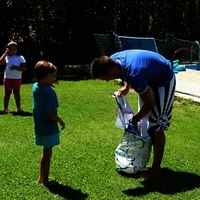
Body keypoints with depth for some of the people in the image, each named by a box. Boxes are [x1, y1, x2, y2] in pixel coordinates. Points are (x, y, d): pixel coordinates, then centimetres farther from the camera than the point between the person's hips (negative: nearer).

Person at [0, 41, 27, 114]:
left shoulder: (20, 58, -4)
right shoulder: (6, 57, 2)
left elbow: (24, 68, -11)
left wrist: (15, 67, -22)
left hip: (17, 78, -1)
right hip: (7, 78, 1)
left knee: (17, 93, 9)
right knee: (7, 93, 6)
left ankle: (18, 107, 18)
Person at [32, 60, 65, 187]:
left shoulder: (35, 87, -1)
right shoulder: (50, 92, -24)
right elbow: (50, 113, -25)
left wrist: (50, 84, 5)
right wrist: (61, 121, -11)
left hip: (39, 126, 8)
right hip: (49, 128, -8)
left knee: (45, 152, 22)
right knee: (47, 153, 6)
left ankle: (41, 177, 33)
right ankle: (45, 180, 18)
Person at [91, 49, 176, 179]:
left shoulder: (134, 73, -40)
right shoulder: (114, 60, -17)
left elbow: (150, 103, -27)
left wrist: (135, 119, -13)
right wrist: (126, 87, -8)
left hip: (164, 81, -8)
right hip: (151, 78, 9)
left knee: (156, 126, -9)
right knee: (145, 122, 12)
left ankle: (156, 169, 2)